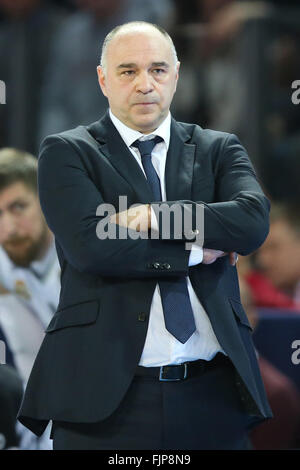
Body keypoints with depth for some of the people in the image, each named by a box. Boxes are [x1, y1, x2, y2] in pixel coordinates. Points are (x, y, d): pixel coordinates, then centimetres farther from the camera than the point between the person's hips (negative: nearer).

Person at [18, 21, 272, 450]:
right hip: (107, 396, -2)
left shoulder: (219, 150, 13)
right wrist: (195, 251, -6)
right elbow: (90, 246, -12)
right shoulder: (66, 153, 5)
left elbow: (253, 222, -6)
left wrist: (157, 216, -13)